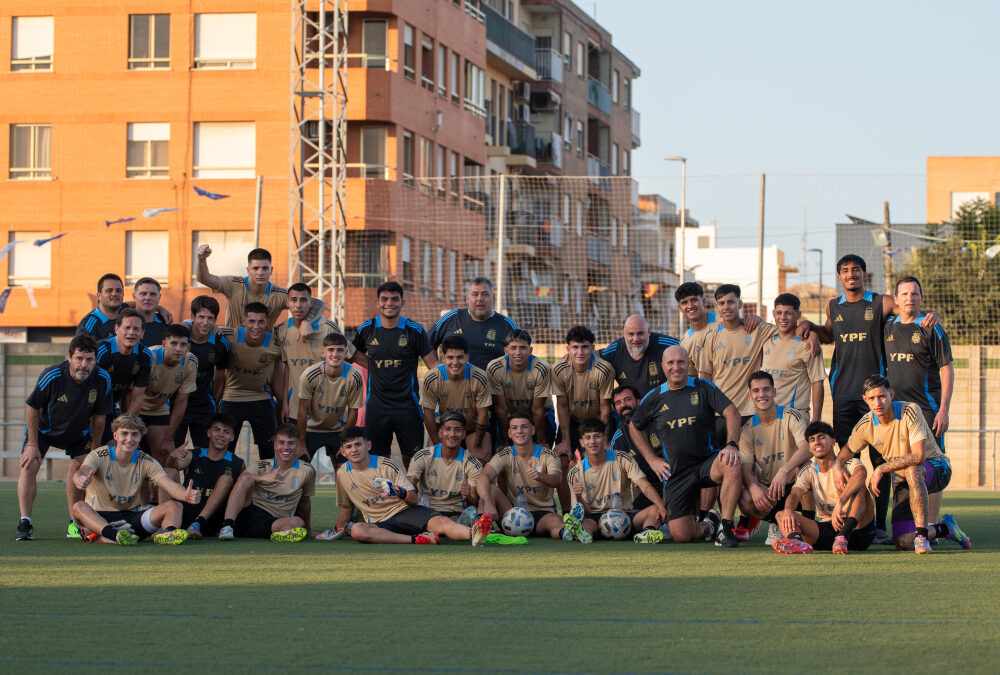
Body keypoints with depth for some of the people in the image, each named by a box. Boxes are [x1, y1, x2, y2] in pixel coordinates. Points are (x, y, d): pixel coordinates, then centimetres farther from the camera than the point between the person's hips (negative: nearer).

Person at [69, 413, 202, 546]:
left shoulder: (146, 463, 2)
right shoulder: (98, 456, -6)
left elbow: (170, 485, -13)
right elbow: (82, 473, -28)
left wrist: (186, 495, -38)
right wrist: (79, 480, -55)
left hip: (131, 517, 3)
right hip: (97, 517, -3)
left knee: (174, 506, -16)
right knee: (79, 507, -35)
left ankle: (167, 533, -50)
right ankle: (114, 535, -61)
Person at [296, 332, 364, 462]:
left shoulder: (354, 377, -20)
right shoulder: (310, 375, -25)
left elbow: (353, 411, -9)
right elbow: (303, 410, -16)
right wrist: (301, 443, -11)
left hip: (338, 429, 2)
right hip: (311, 429, -2)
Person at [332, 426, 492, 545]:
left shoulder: (386, 465, 0)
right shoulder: (342, 474, 8)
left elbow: (414, 500, -3)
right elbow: (347, 506, 26)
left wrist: (398, 492, -24)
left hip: (405, 511, -1)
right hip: (380, 524, 1)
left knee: (441, 522, -34)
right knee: (357, 531, -37)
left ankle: (473, 534, -66)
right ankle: (415, 539, -44)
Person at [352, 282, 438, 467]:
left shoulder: (414, 330, -3)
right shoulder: (367, 329, 3)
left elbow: (433, 364, -1)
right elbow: (356, 354, 22)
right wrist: (377, 369, 6)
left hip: (408, 405, -2)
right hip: (376, 406, 2)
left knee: (412, 460, -1)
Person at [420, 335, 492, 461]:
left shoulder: (479, 378, -25)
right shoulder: (431, 379, -23)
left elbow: (483, 414, -16)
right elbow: (428, 413, -12)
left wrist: (476, 447, -12)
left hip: (473, 426, -1)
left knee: (483, 458, -20)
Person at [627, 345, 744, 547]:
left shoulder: (703, 388, 0)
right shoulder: (654, 399, 6)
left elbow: (732, 413, -10)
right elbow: (634, 426, 22)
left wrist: (732, 445, -27)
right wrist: (652, 459, 12)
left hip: (706, 462, -1)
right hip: (676, 474, 2)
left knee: (732, 464, -37)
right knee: (681, 536, -10)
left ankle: (726, 528, -24)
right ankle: (708, 525, 27)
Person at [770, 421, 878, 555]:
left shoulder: (848, 464, -4)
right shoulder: (808, 472, 10)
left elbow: (861, 473, -29)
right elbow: (795, 494, -8)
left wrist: (840, 502, -45)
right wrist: (788, 510, -34)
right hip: (825, 528, 4)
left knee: (860, 488, -27)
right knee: (781, 515, -17)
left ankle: (844, 537, -51)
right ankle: (797, 542, -55)